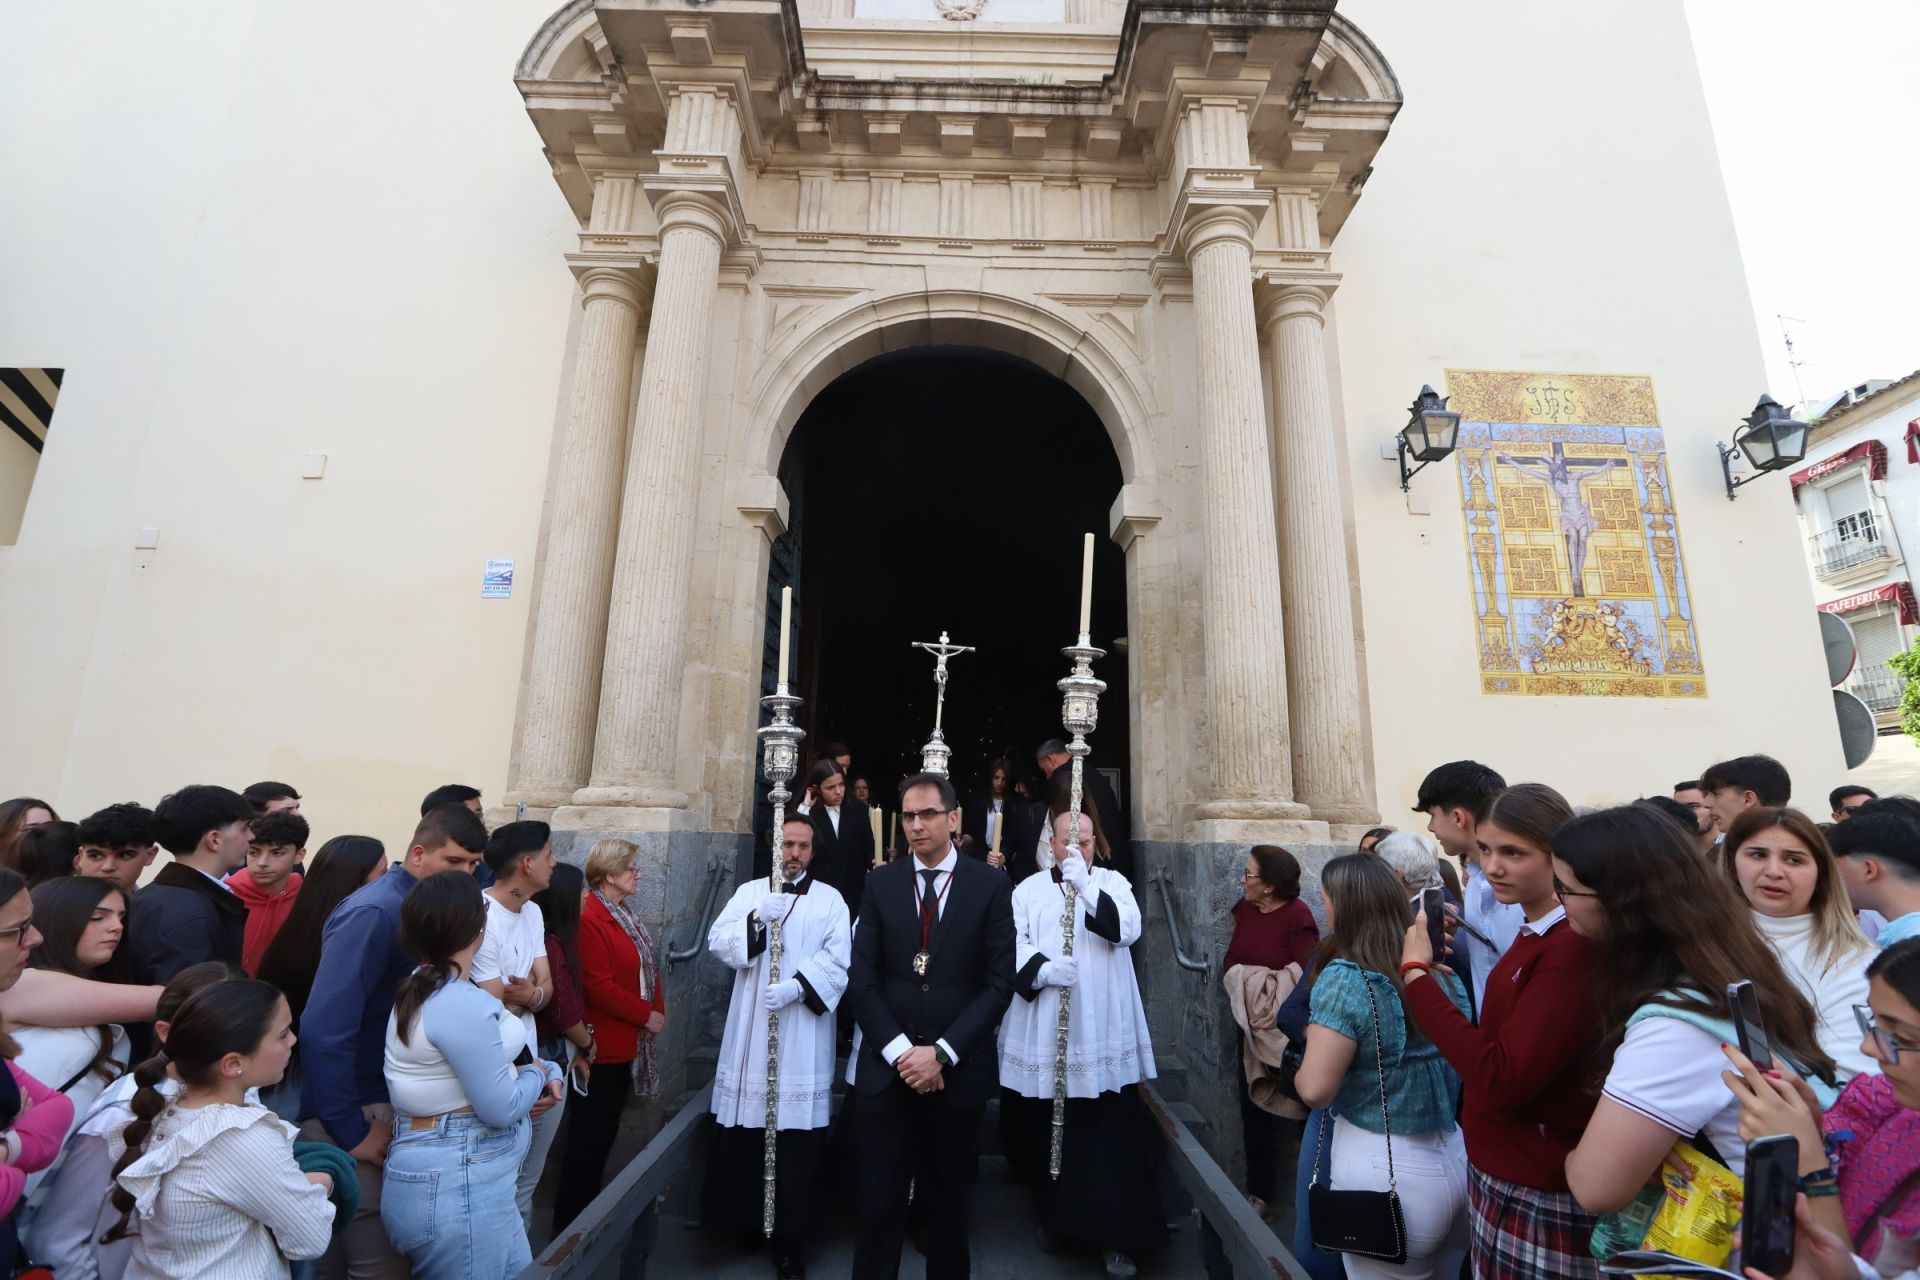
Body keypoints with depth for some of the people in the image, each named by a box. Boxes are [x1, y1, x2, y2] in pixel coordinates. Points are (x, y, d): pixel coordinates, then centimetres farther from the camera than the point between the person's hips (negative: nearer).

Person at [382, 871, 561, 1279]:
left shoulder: (427, 987, 7)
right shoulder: (460, 1004, -26)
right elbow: (502, 1108, -22)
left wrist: (547, 1070, -2)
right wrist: (536, 1075, -3)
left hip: (461, 1176, 10)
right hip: (456, 1183, -10)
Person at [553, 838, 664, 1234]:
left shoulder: (625, 912, 10)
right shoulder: (589, 918, -22)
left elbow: (648, 966, 14)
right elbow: (599, 987, -25)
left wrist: (658, 1009, 1)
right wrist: (646, 1016, -16)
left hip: (626, 1042, 9)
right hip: (603, 1045, -9)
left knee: (606, 1129, 19)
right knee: (590, 1134, 5)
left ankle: (588, 1209, 33)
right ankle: (570, 1219, 20)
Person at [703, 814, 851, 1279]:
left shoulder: (831, 901, 5)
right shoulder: (749, 892, 10)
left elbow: (837, 960, -6)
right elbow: (718, 942, -1)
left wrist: (794, 988, -19)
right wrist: (757, 921, -16)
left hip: (802, 1038, -1)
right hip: (750, 1032, 2)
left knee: (797, 1141, 1)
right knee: (744, 1136, 6)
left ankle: (789, 1240, 13)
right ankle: (744, 1219, 27)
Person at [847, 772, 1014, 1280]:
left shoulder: (991, 886, -4)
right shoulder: (880, 883, 1)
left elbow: (999, 983, -7)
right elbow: (863, 979, -1)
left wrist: (942, 1053, -12)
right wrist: (900, 1050, -11)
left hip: (958, 1071, 0)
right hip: (887, 1068, 1)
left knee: (950, 1201, 16)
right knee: (879, 1204, 7)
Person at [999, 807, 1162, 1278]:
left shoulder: (1112, 883, 4)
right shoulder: (1028, 890, 5)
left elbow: (1127, 929, -14)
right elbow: (1013, 945, -4)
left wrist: (1085, 886, -25)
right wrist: (1043, 969, -23)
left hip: (1101, 1036, -1)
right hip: (1043, 1036, 1)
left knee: (1111, 1139, -1)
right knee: (1046, 1133, 13)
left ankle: (1117, 1237, 12)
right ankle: (1054, 1217, 34)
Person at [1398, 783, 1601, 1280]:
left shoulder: (1575, 946, -23)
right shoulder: (1534, 933, 7)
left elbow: (1502, 1080, -27)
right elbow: (1494, 1043, 8)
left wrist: (1417, 973, -22)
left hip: (1541, 1200, -8)